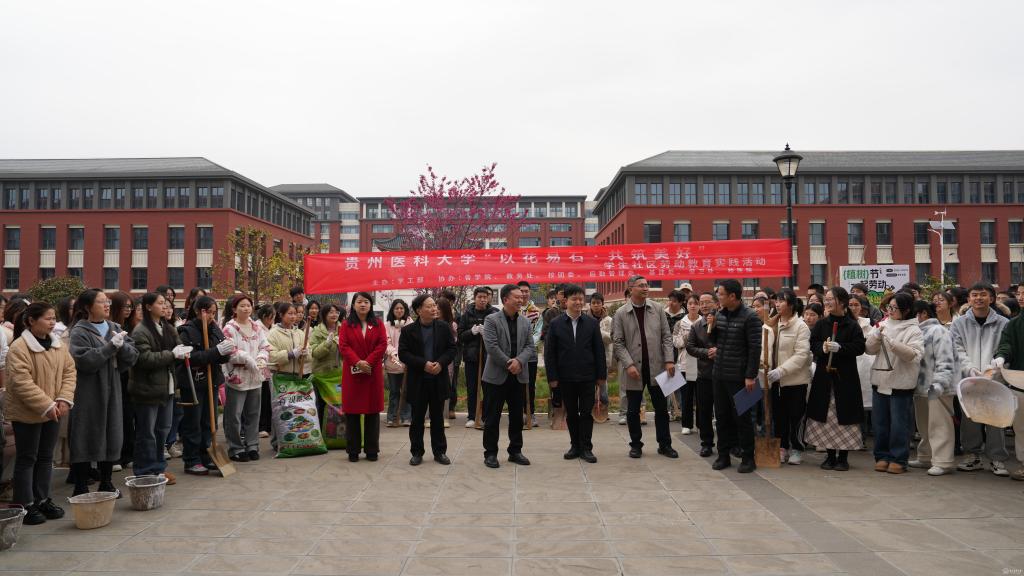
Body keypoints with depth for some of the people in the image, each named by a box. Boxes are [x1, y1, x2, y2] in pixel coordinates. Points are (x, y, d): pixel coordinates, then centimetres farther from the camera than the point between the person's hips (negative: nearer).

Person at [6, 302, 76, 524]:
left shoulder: (58, 345, 5)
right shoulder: (19, 348, -16)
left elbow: (69, 371, 5)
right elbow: (22, 383, -21)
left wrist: (64, 399, -9)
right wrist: (46, 406, -23)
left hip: (52, 413, 6)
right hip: (27, 414, -6)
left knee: (46, 457, 14)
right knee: (27, 459, 3)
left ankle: (42, 500, 24)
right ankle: (25, 505, 11)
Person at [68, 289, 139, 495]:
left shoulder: (115, 329, 10)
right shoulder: (80, 332, -7)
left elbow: (133, 355, 2)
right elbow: (84, 361, -20)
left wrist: (122, 345, -17)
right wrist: (111, 346, -22)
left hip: (112, 392, 6)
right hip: (88, 394, -5)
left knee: (112, 436, 11)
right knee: (87, 439, 0)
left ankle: (106, 484, 24)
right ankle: (81, 488, 12)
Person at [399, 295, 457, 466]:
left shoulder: (444, 327, 1)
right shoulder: (408, 330, -4)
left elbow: (452, 349, 2)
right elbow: (403, 354, -8)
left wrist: (441, 363, -15)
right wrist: (423, 364, -18)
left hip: (439, 380, 1)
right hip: (417, 381, -1)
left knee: (437, 418, 10)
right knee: (417, 418, 7)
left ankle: (439, 451, 20)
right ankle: (417, 452, 18)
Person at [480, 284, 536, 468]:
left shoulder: (525, 322, 9)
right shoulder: (491, 320, -6)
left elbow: (530, 347, 4)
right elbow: (491, 346, -15)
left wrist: (519, 361, -14)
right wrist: (508, 363, -15)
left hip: (518, 376, 5)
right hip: (496, 376, -5)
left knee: (517, 416, 11)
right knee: (492, 417, 1)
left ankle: (515, 451, 23)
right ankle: (490, 453, 11)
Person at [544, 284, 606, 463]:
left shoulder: (592, 323, 2)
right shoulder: (556, 324, -1)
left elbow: (599, 351, 3)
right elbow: (549, 353, -1)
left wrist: (601, 374, 0)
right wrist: (552, 377, -5)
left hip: (587, 377, 0)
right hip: (566, 378, 0)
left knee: (586, 413, 3)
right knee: (571, 414, 10)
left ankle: (586, 448, 10)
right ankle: (575, 446, 21)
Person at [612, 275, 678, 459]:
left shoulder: (657, 309, 4)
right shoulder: (621, 313, -3)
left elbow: (666, 336, 4)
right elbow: (618, 342, -4)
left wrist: (669, 360, -6)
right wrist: (629, 364, -14)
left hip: (656, 367, 2)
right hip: (634, 369, -2)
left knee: (661, 408, 8)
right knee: (633, 410, 8)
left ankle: (664, 444, 20)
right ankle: (636, 445, 22)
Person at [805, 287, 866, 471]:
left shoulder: (852, 325, -2)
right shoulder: (821, 324, 8)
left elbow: (859, 347, -10)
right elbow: (813, 344, 5)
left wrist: (839, 347, -21)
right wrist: (822, 348, -15)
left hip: (845, 376, -3)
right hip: (824, 375, 3)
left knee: (845, 417, 0)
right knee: (825, 416, 4)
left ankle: (843, 456, 12)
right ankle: (830, 455, 16)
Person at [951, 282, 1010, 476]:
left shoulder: (1003, 324, 5)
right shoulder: (959, 324, 7)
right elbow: (957, 350, 0)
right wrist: (970, 368, -15)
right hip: (967, 380, 1)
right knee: (969, 419, 6)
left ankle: (998, 459, 10)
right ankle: (972, 456, 18)